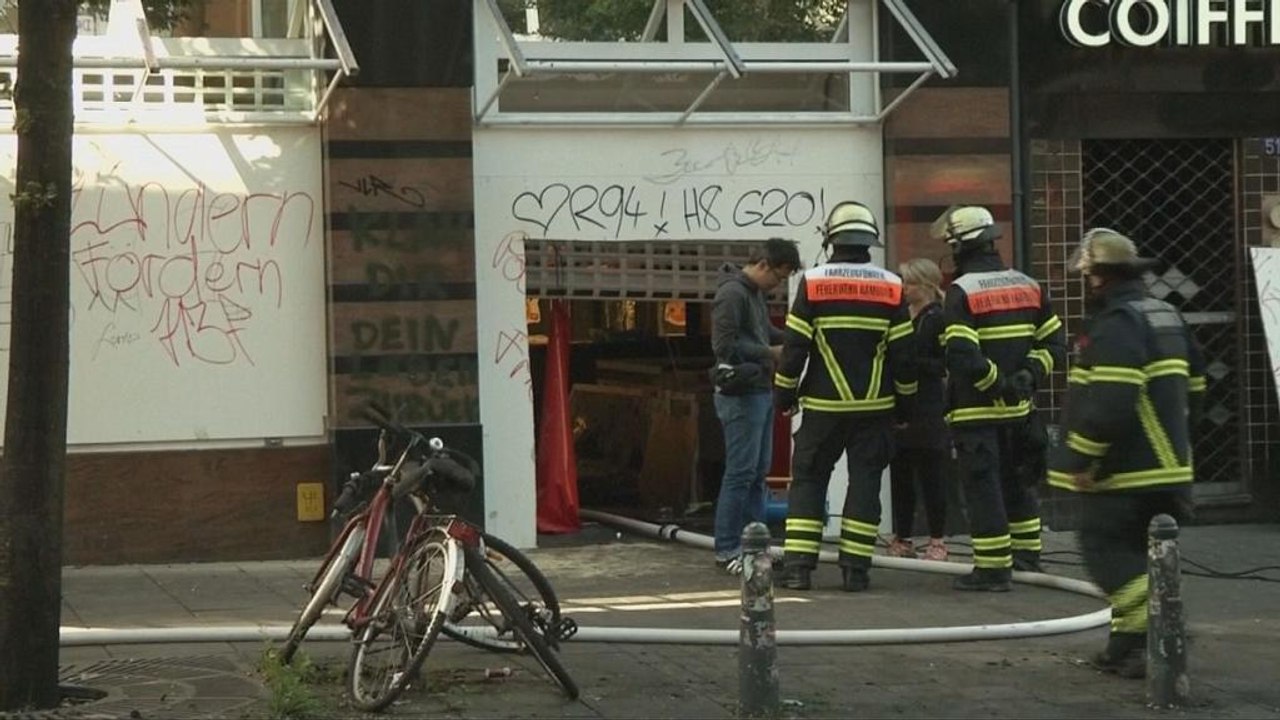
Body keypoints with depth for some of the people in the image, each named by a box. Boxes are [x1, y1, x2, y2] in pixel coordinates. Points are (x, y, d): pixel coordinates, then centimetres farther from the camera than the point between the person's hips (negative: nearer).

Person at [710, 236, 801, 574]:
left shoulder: (755, 292, 14)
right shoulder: (732, 293, -15)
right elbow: (724, 345, -21)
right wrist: (769, 353, -16)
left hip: (760, 392, 10)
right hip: (741, 394, -10)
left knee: (758, 471, 13)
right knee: (740, 472, -7)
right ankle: (727, 551, -1)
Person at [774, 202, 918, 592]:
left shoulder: (813, 283, -4)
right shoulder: (891, 288, 1)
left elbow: (794, 347, -4)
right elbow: (904, 352, 2)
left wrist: (784, 395, 7)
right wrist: (904, 399, 15)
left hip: (823, 406, -1)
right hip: (875, 409, 1)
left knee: (808, 479, 7)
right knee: (865, 483, 6)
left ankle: (798, 565, 1)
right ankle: (855, 569, 4)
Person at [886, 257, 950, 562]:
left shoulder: (939, 320, -7)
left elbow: (944, 365, -14)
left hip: (928, 410, -6)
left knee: (931, 476, 0)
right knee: (900, 476, 9)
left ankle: (937, 540, 7)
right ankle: (902, 539, 16)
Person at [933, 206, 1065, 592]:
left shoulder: (961, 292, -13)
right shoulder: (1028, 286, 8)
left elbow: (962, 357, -23)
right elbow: (1055, 342, 9)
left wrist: (997, 382, -12)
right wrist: (1029, 376, 2)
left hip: (976, 411, -7)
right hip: (1019, 408, 7)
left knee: (983, 487, -3)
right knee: (1018, 482, 20)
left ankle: (993, 567, -3)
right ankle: (1027, 554, 30)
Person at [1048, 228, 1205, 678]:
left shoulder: (1116, 325, -18)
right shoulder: (1165, 317, 14)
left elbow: (1108, 404, -27)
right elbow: (1193, 388, 20)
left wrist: (1079, 459, -19)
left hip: (1123, 475, -10)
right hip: (1167, 469, 10)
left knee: (1110, 555, -4)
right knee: (1131, 555, 16)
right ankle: (1129, 643, 20)